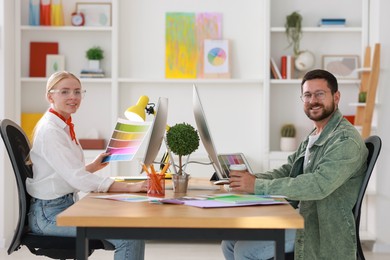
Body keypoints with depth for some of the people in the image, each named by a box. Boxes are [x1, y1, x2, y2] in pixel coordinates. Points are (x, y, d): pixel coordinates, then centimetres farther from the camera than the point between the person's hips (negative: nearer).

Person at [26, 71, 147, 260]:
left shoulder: (64, 127, 14)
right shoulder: (50, 131, -16)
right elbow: (77, 178, -25)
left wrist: (94, 166, 4)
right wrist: (129, 187, -30)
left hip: (67, 205, 9)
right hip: (50, 212, -9)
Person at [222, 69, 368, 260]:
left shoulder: (346, 140, -17)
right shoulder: (313, 137, 15)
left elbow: (318, 185, -29)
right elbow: (287, 171, 14)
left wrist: (257, 186, -29)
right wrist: (251, 179, -8)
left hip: (322, 230, -9)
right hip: (299, 217, 9)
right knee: (231, 243, 3)